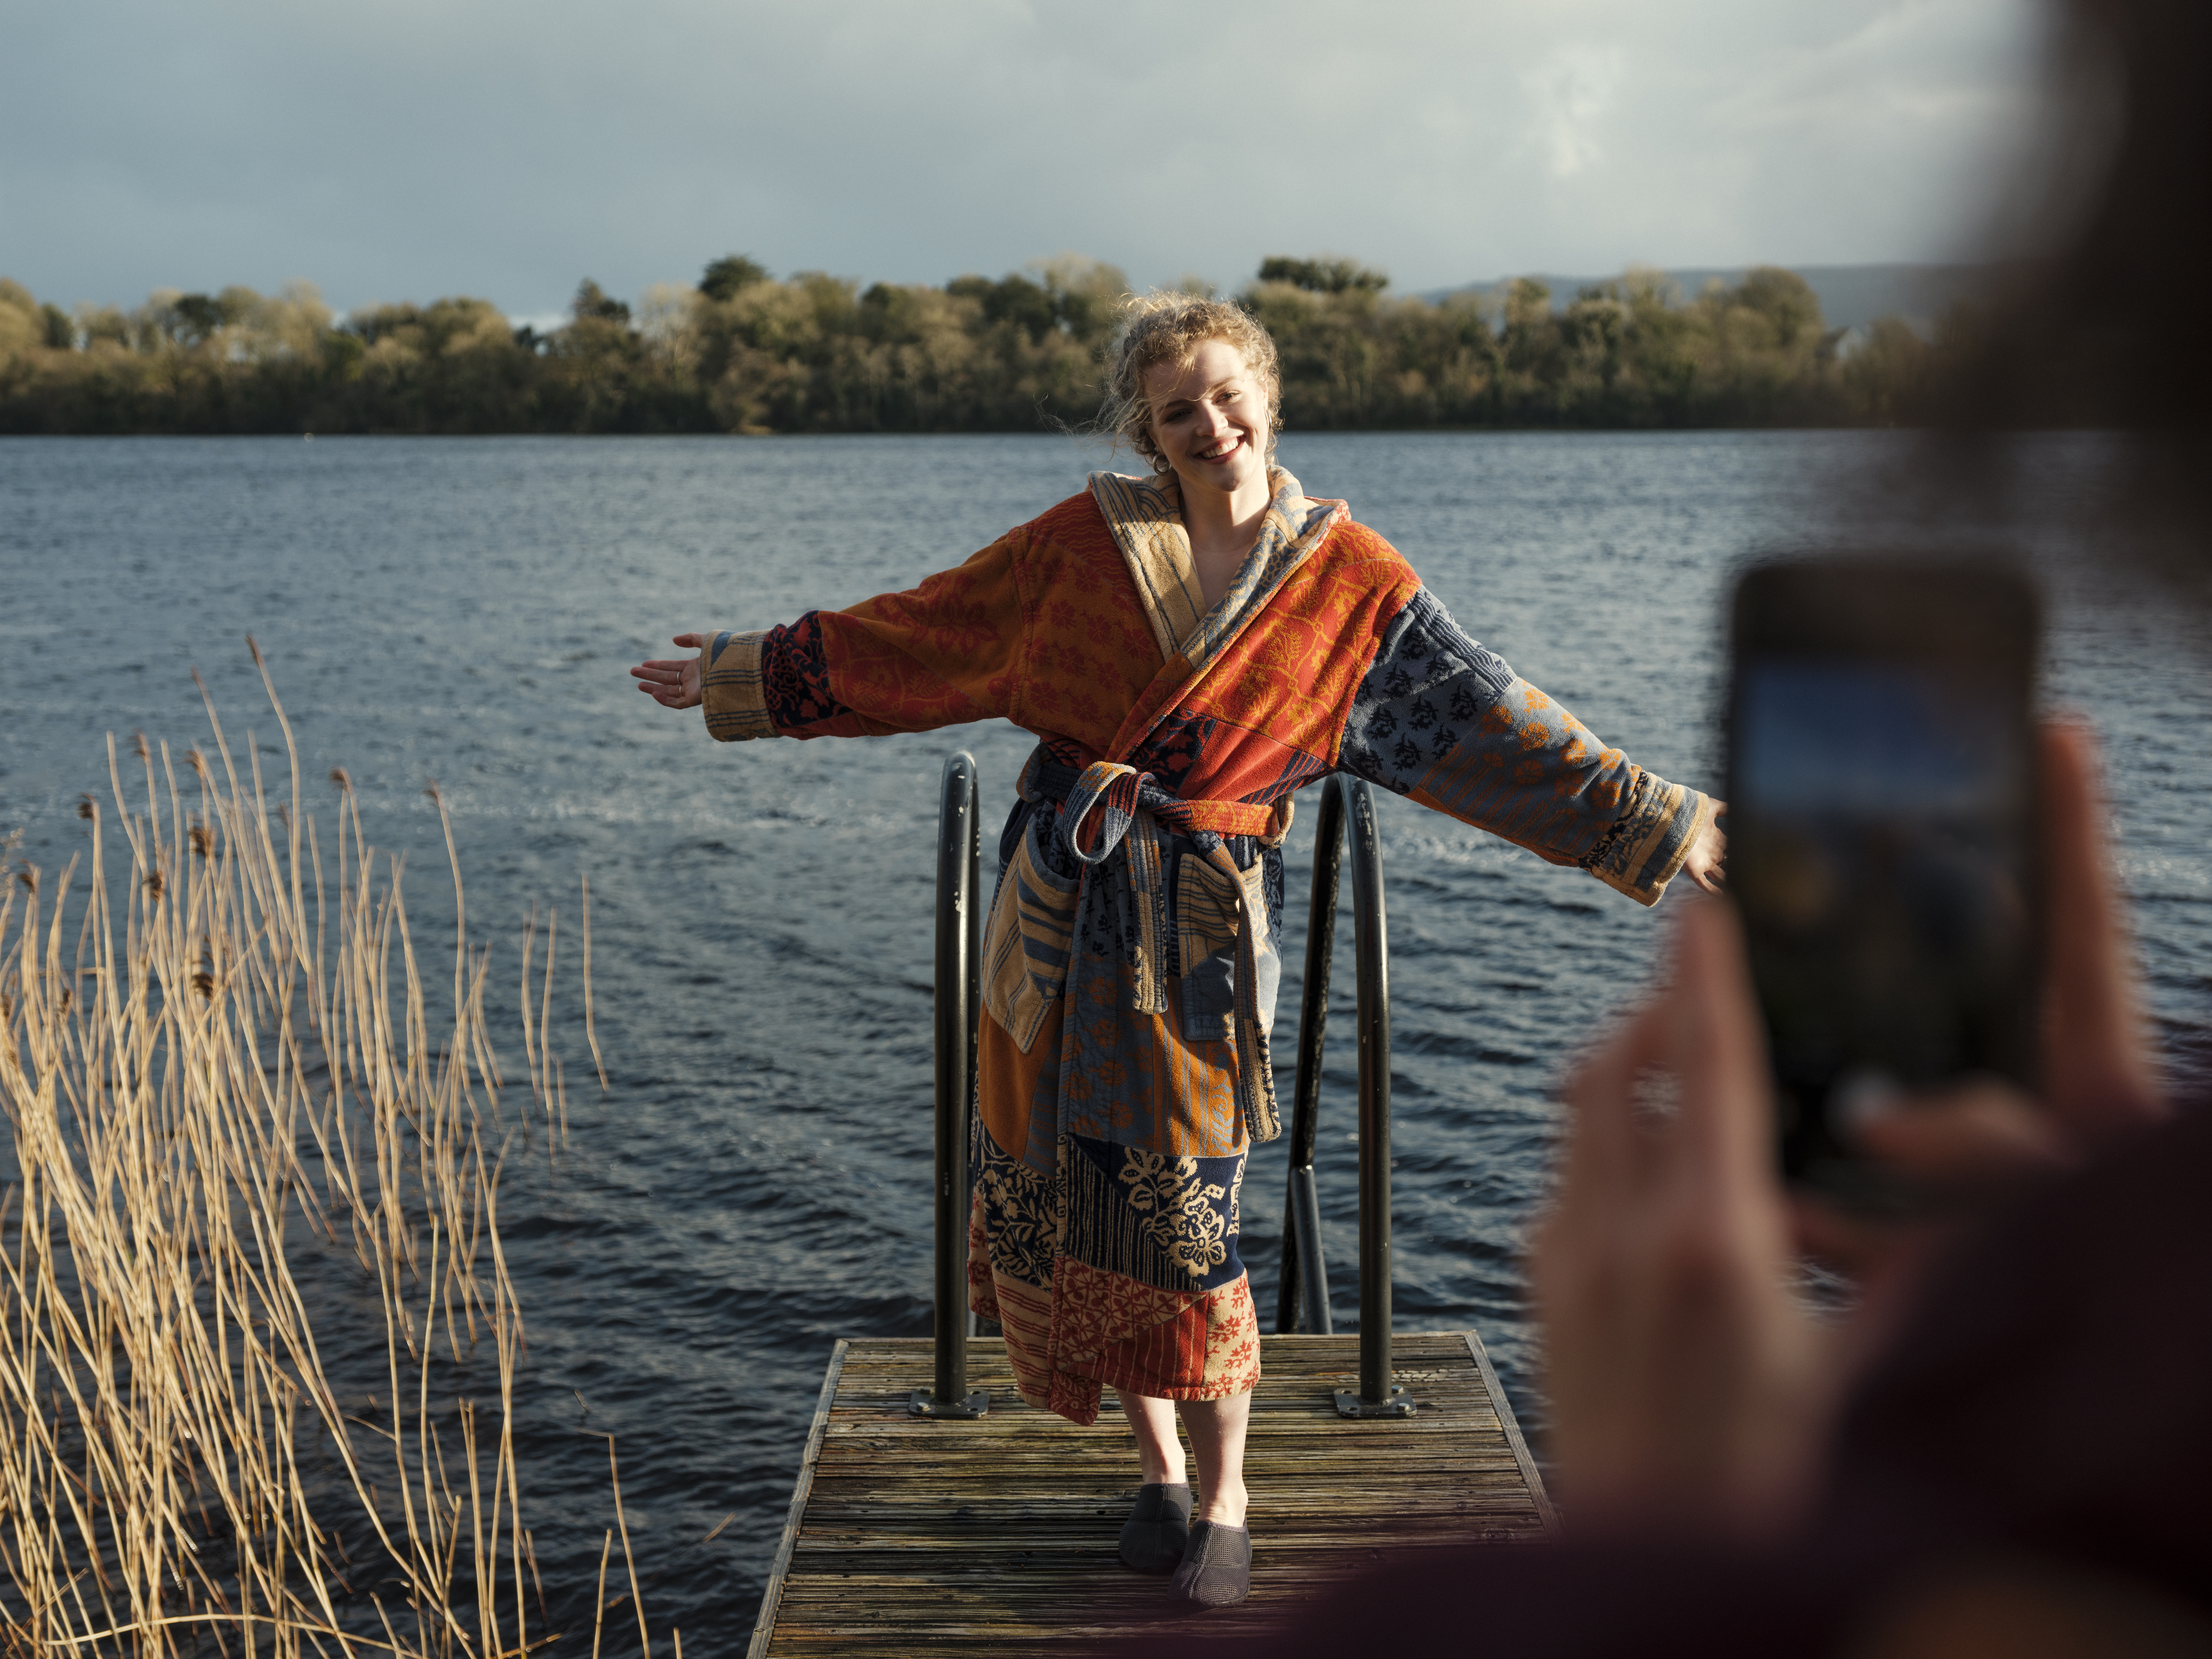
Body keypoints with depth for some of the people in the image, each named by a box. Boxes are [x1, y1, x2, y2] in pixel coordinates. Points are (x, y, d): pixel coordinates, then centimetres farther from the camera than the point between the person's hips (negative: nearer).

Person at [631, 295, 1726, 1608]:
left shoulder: (1348, 580, 0)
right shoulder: (1090, 541, 4)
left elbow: (1487, 721, 0)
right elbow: (919, 635, 13)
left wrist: (1665, 829, -3)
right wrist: (749, 674, 17)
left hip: (1201, 924, -2)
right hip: (1063, 907, 3)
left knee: (1184, 1217, -5)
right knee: (1074, 1200, 6)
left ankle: (1226, 1497, 18)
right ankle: (1160, 1471, 26)